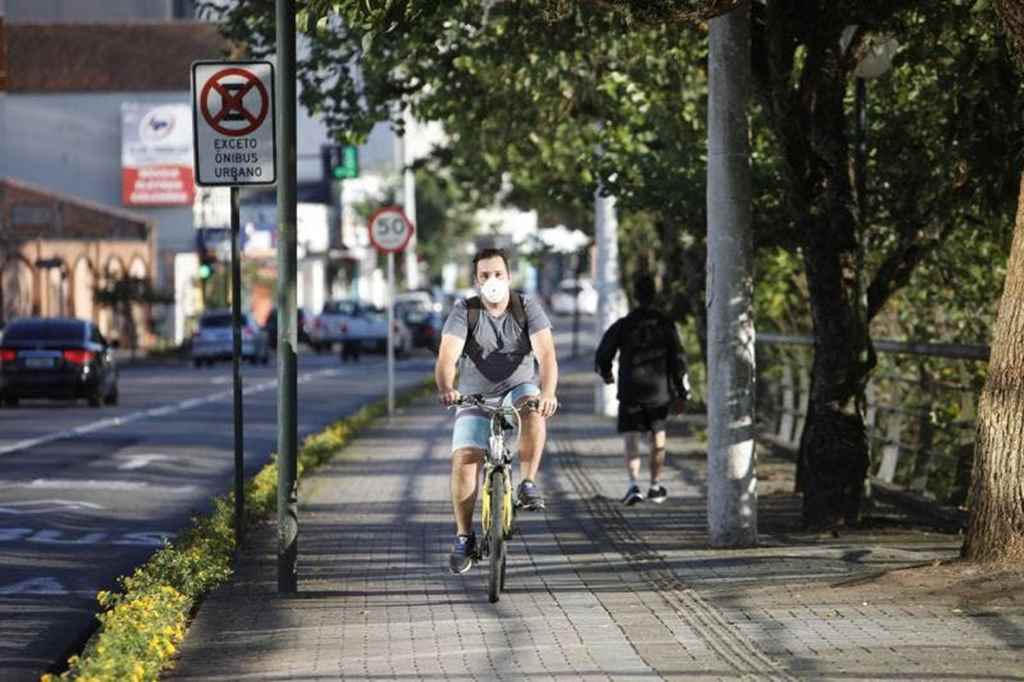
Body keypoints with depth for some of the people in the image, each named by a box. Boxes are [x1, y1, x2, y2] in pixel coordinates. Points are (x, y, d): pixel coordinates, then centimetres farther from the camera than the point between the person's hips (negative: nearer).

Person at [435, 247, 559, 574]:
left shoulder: (527, 308, -11)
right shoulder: (464, 311, -11)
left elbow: (546, 353, -24)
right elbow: (447, 355, -25)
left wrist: (548, 393, -43)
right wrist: (446, 388, -47)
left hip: (518, 388, -1)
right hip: (475, 397, 1)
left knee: (534, 409, -35)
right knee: (464, 459, -16)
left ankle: (528, 485, -23)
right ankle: (464, 538, -3)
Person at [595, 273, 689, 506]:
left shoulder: (623, 325, -5)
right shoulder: (665, 325, -2)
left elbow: (602, 356, 0)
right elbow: (678, 360, -1)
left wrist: (606, 374, 22)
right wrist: (682, 393, 5)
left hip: (630, 392, -2)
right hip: (659, 391, 2)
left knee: (631, 439, -3)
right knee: (657, 438, 19)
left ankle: (634, 484, -23)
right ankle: (655, 486, 23)